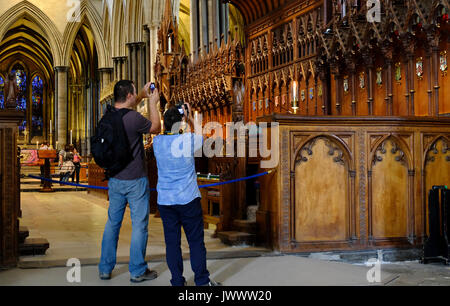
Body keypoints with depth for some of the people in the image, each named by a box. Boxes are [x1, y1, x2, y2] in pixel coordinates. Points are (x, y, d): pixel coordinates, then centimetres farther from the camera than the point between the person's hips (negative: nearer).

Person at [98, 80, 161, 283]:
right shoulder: (134, 119, -20)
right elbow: (156, 128, -2)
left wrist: (142, 96, 25)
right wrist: (153, 103, 7)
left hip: (115, 180, 7)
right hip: (135, 181, -7)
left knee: (112, 223, 15)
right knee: (139, 225, 4)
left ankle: (105, 268, 21)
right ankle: (137, 271, 10)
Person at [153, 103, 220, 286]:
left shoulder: (157, 142, -1)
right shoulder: (188, 140, -9)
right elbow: (202, 137, 14)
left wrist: (169, 119, 19)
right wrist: (190, 119, 18)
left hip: (165, 200, 3)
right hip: (188, 199, -3)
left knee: (172, 242, 7)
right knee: (196, 241, 5)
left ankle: (177, 281, 12)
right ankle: (202, 280, 11)